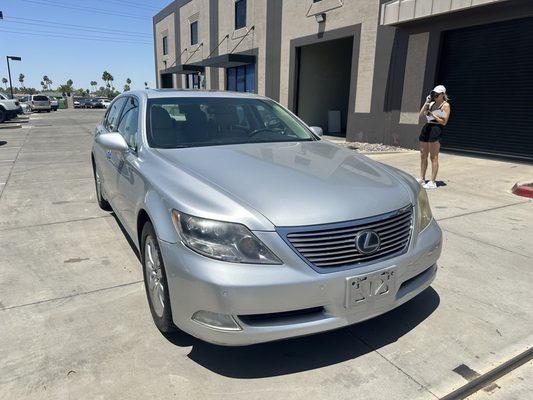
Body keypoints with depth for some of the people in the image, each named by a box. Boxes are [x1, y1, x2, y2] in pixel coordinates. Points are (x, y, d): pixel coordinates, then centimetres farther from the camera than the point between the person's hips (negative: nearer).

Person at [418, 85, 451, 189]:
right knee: (423, 156, 10)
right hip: (427, 128, 7)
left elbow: (444, 122, -8)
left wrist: (433, 114, -10)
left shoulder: (445, 105, -2)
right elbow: (421, 114, 8)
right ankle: (421, 179, 19)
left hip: (436, 129, -7)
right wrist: (426, 102, 2)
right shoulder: (432, 103, 17)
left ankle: (433, 182, -3)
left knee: (433, 157, -6)